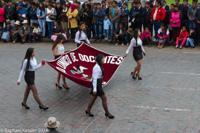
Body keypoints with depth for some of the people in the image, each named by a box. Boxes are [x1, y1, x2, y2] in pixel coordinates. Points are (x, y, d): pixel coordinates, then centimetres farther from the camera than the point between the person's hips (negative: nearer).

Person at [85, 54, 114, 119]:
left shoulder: (99, 66, 7)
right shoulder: (97, 68, -22)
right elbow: (95, 78, -23)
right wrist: (94, 89, -24)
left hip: (98, 84, 10)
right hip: (97, 85, -10)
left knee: (94, 97, 18)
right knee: (104, 98, -1)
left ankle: (88, 111, 29)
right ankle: (107, 113, 9)